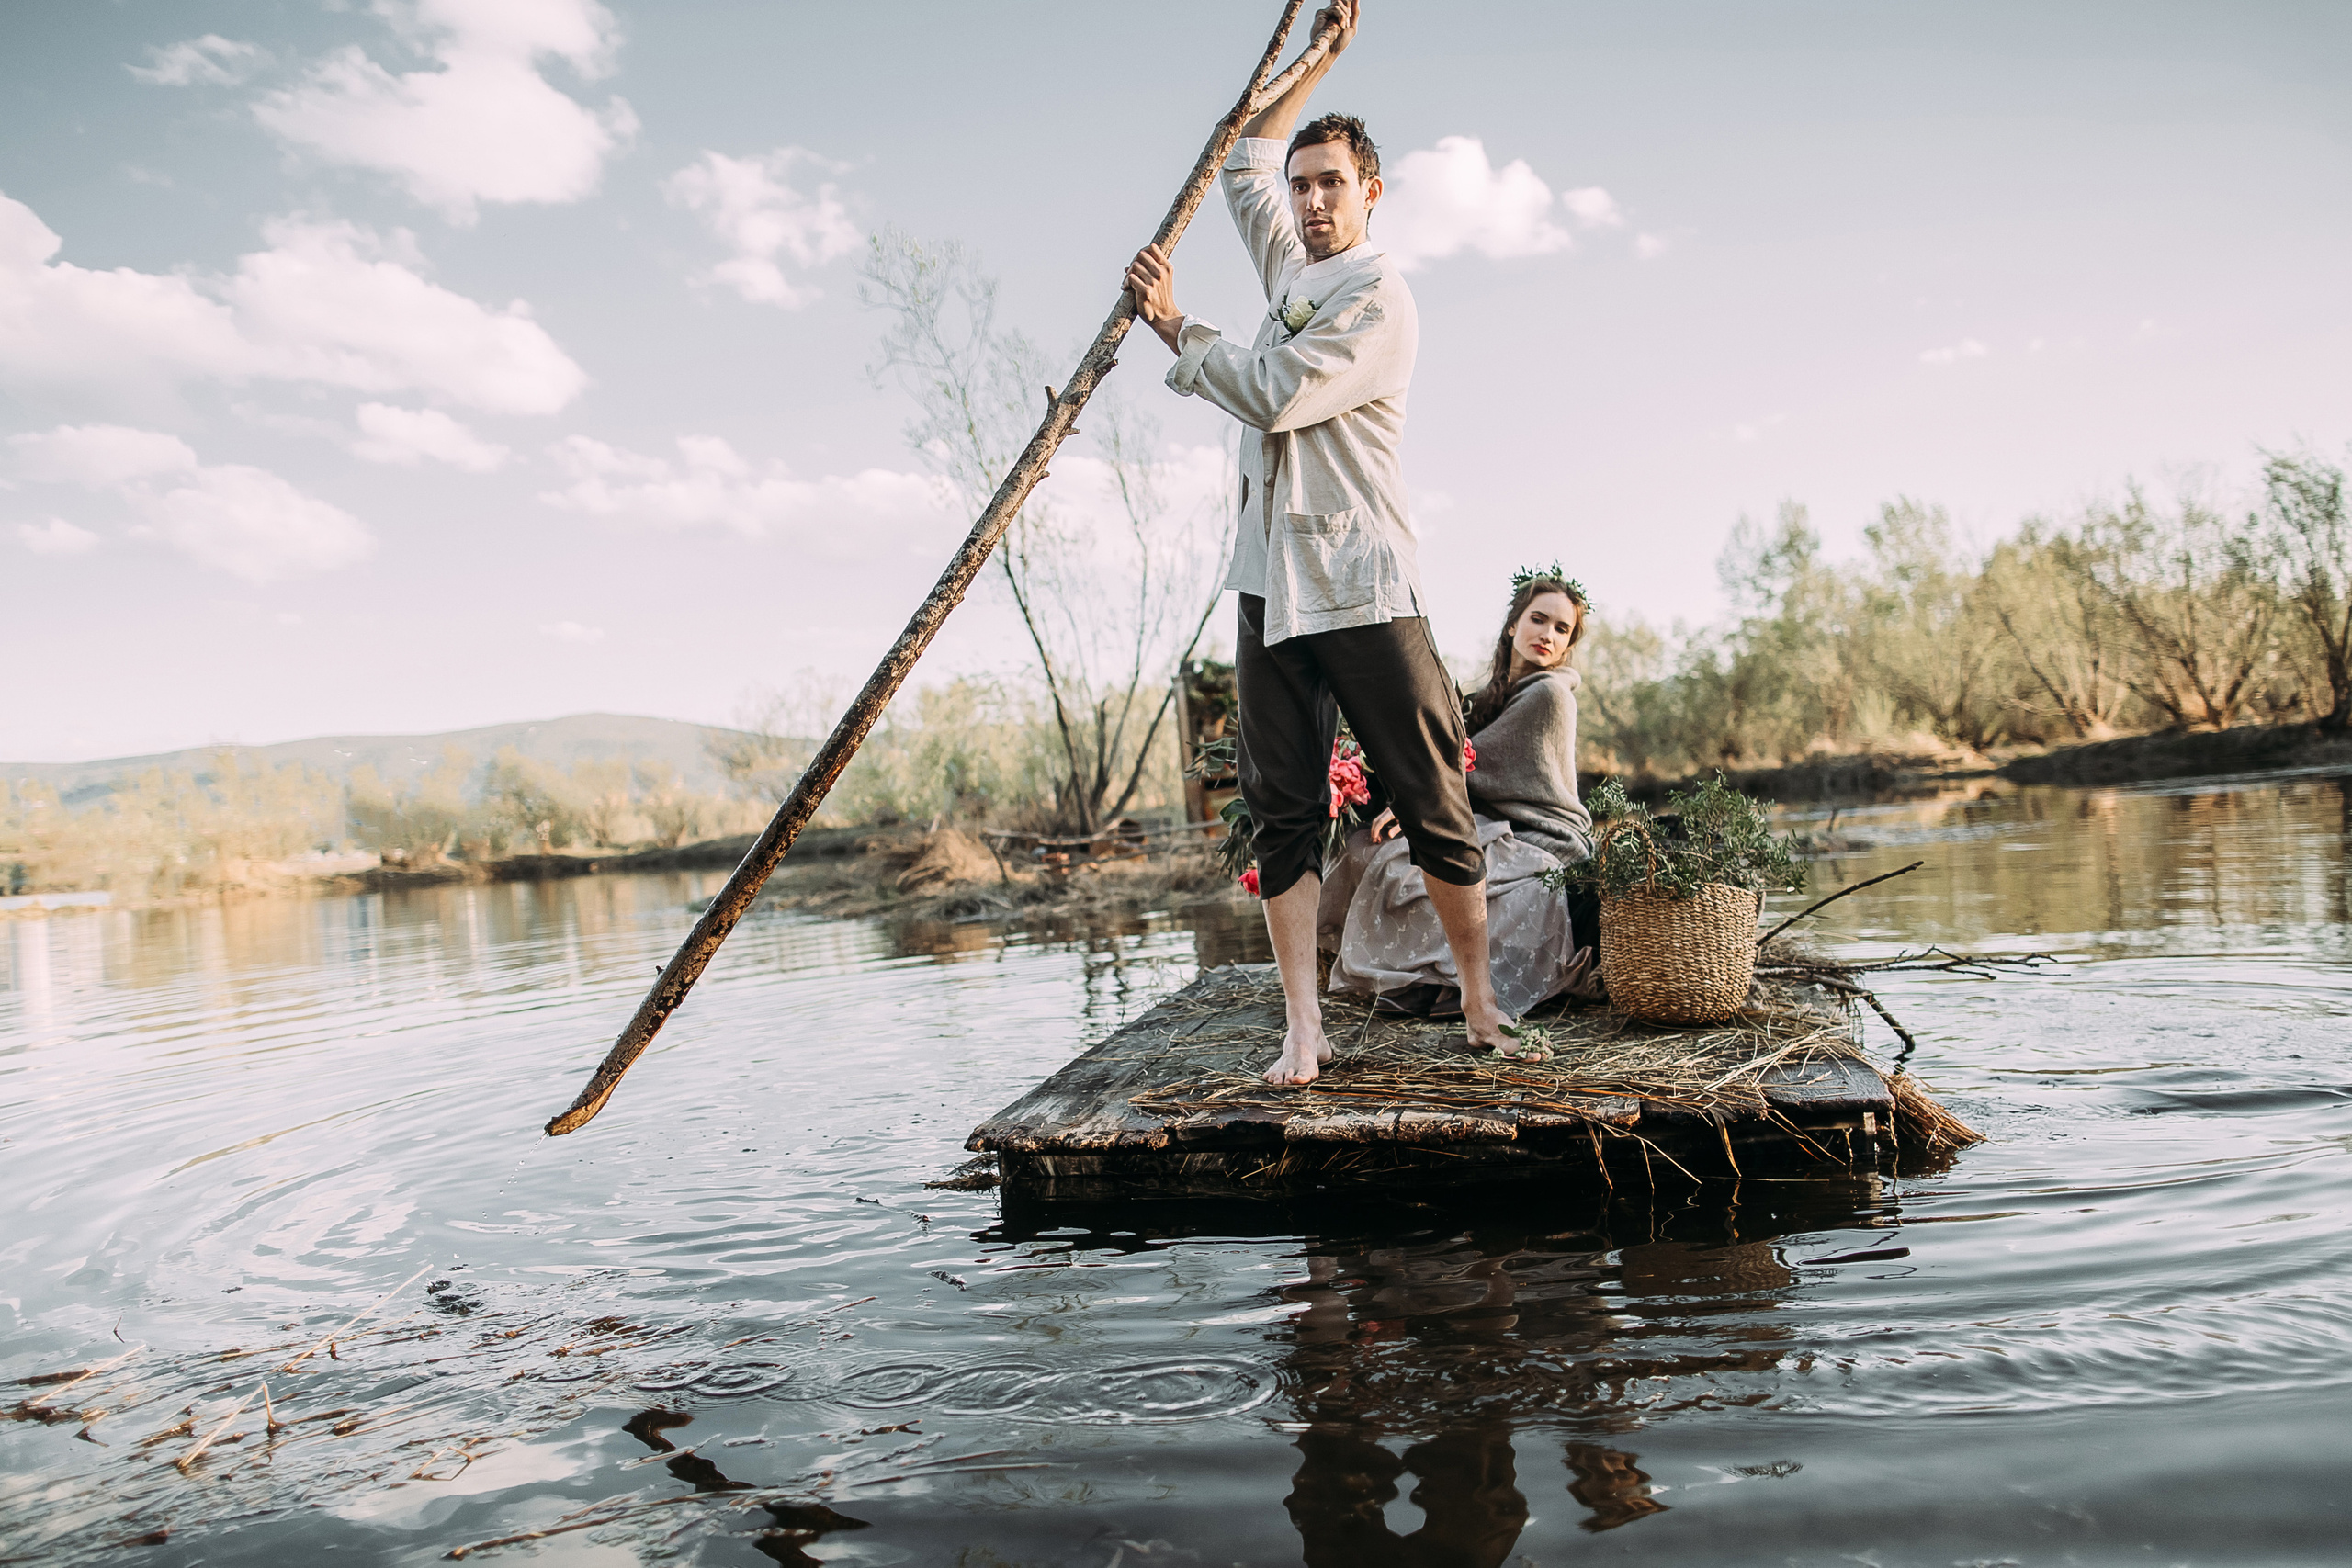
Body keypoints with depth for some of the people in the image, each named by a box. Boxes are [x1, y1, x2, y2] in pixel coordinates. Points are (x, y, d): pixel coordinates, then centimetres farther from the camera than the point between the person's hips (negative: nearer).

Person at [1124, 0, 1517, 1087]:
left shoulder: (1379, 299, -4)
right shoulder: (1292, 268, 19)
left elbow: (1274, 394, -15)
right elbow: (1244, 163, 34)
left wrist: (1174, 325, -4)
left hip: (1363, 589, -7)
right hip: (1272, 588, 7)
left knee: (1433, 806, -1)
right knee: (1284, 815, 1)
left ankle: (1479, 1000, 11)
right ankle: (1302, 1028, 3)